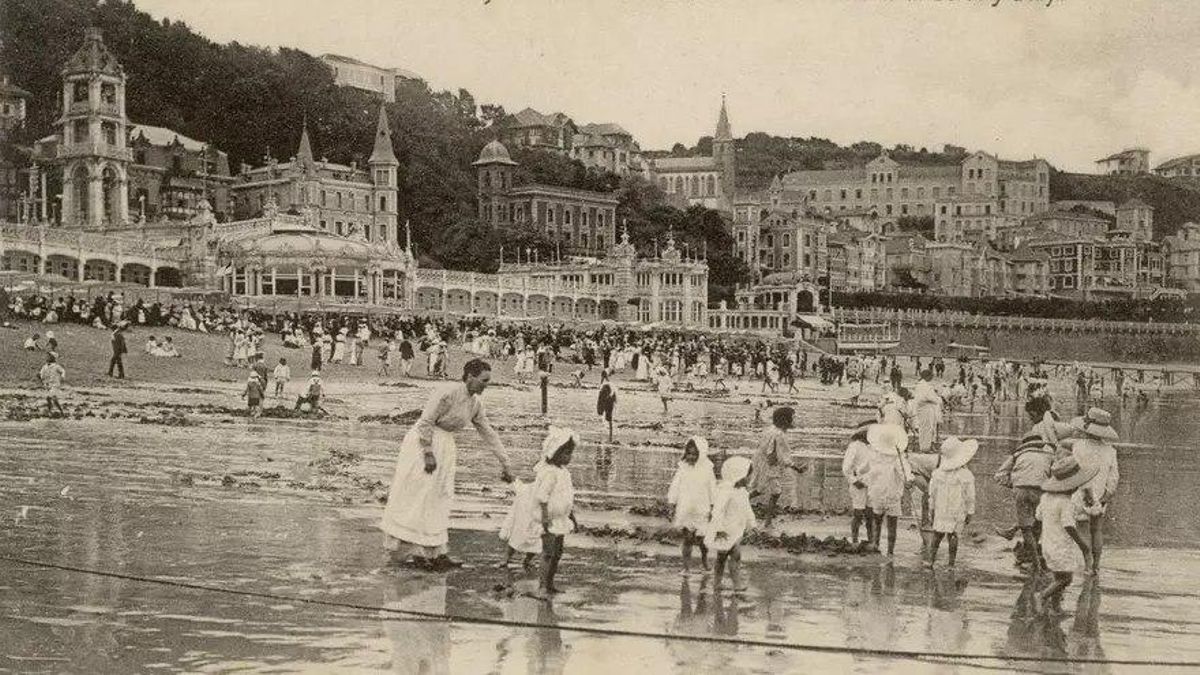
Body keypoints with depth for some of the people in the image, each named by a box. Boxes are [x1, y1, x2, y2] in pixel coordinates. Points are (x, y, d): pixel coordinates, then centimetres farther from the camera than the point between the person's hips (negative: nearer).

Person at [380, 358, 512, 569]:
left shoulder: (475, 404, 3)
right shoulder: (448, 393, -21)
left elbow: (488, 433, 10)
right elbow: (426, 422, -21)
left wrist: (504, 463, 10)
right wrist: (428, 454, -24)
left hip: (444, 447, 8)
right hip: (423, 443, -8)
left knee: (439, 500, 8)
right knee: (417, 498, -3)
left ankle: (437, 552, 11)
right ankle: (413, 551, 2)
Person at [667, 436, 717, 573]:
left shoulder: (707, 470, -4)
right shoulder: (682, 469, -3)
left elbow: (712, 490, 3)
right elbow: (674, 487, 3)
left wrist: (712, 508, 2)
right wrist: (672, 506, 2)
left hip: (701, 510, 0)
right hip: (684, 509, 0)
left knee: (700, 538, 2)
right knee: (687, 538, -1)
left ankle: (704, 557, 32)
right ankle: (686, 566, 6)